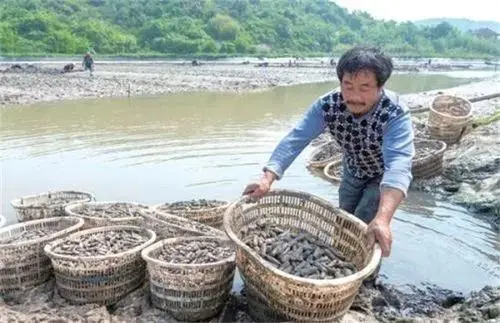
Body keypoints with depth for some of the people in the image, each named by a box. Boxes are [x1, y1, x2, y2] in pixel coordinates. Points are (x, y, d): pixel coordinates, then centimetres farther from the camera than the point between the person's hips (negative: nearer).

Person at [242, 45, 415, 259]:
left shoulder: (396, 115, -39)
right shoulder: (327, 104, -29)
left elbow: (398, 164, -53)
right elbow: (295, 139, -35)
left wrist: (382, 219, -68)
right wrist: (267, 178, -51)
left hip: (385, 177, -4)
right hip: (352, 171, 4)